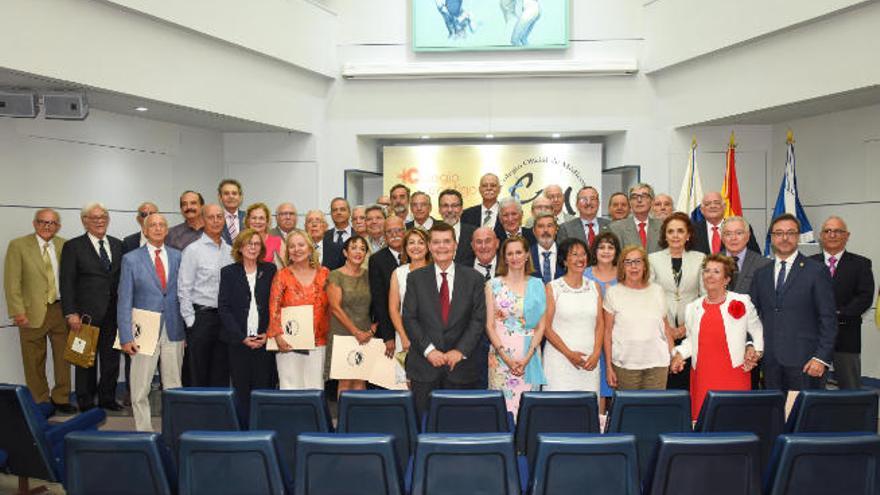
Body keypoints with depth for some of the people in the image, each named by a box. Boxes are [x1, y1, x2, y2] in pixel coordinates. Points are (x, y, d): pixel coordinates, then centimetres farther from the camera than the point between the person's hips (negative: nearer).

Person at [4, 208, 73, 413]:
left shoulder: (64, 245, 5)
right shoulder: (18, 245, -3)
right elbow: (12, 282, -6)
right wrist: (18, 312, -12)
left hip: (61, 310, 3)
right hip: (33, 312, -3)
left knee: (63, 357, 10)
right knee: (35, 361, 7)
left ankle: (60, 399, 25)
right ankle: (40, 402, 23)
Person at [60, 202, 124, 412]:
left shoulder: (118, 245, 11)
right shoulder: (73, 247, 0)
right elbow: (67, 283, -5)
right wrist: (71, 313, -12)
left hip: (113, 314, 4)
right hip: (86, 315, -4)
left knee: (112, 359, 9)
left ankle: (107, 398, 22)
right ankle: (86, 402, 17)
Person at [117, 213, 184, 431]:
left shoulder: (178, 257, 7)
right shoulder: (131, 259, 1)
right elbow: (124, 301, 0)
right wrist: (126, 337, -7)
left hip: (173, 331, 2)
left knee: (173, 387, 8)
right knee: (140, 389, 1)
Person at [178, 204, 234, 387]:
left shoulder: (231, 251, 10)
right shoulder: (193, 250, -3)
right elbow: (184, 289, -5)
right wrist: (190, 322, -9)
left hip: (225, 318, 4)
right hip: (201, 316, -4)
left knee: (222, 375, 9)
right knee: (198, 375, 2)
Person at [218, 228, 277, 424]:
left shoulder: (270, 270, 8)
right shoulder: (228, 272, 6)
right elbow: (223, 308, 1)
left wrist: (268, 333, -6)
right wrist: (242, 337, -7)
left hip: (265, 340, 0)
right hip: (238, 341, 0)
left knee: (264, 390, -1)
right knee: (241, 391, 1)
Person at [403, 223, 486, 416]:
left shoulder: (473, 278, 5)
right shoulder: (415, 278, 5)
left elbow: (478, 319, 1)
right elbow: (409, 318, 0)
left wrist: (460, 351, -9)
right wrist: (428, 350, -10)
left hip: (461, 364, 0)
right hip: (424, 365, 0)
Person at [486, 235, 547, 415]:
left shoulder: (537, 285, 6)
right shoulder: (493, 285, 2)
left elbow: (541, 325, 4)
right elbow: (489, 325, 0)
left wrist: (527, 357, -8)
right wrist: (506, 358, -9)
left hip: (530, 357, 1)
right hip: (501, 356, -1)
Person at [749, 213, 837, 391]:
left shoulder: (817, 271, 0)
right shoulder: (761, 274, 12)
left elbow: (828, 318, -4)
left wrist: (822, 357, -11)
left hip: (804, 360, -3)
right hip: (770, 361, 4)